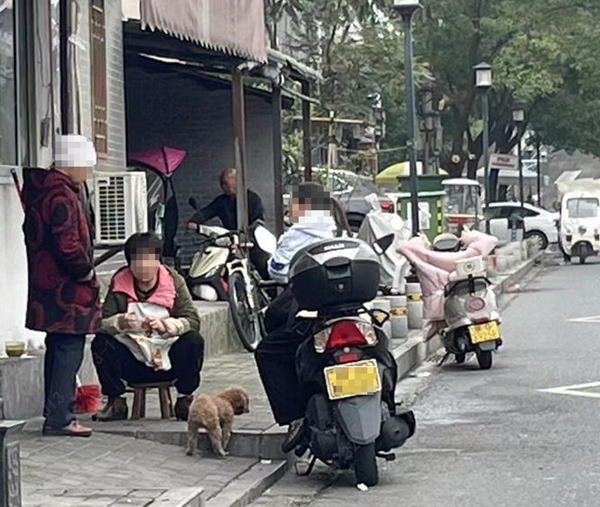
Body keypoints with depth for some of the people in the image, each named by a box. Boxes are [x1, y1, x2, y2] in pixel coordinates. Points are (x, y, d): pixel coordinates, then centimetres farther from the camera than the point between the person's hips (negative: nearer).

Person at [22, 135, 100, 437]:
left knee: (58, 350, 15)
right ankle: (59, 417, -7)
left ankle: (57, 414, 21)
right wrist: (85, 271, -10)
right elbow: (67, 244, -26)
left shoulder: (38, 189, 13)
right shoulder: (62, 196, -19)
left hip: (45, 284, 10)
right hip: (65, 288, -10)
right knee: (69, 349, -7)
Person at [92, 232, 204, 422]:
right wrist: (120, 323, -34)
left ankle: (185, 399, -8)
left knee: (194, 341, -28)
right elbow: (102, 323, -11)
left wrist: (166, 325, -32)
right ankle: (115, 401, -6)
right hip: (132, 361, 1)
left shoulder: (174, 281, -4)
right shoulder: (119, 284, -3)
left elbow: (192, 320, -12)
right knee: (100, 343, -23)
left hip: (168, 360, -1)